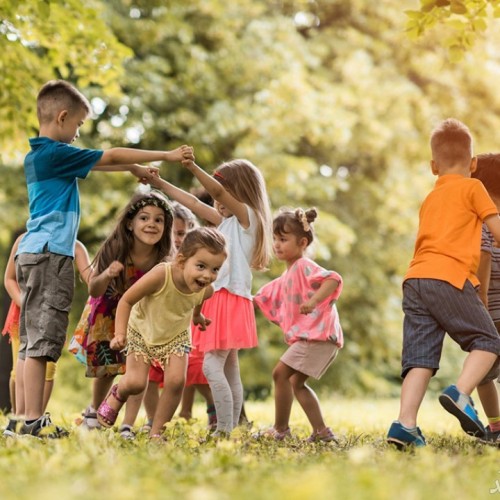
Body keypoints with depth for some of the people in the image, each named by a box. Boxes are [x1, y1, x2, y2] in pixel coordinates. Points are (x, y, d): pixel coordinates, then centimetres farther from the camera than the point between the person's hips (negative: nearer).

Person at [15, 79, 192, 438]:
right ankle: (34, 419, -11)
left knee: (32, 341, 8)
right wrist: (166, 156, 0)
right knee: (42, 340, -10)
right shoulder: (56, 153, -11)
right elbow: (110, 157, -6)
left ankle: (30, 418, 9)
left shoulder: (39, 155, 17)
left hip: (34, 253, 10)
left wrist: (134, 168, 24)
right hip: (50, 253, -10)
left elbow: (97, 163, 27)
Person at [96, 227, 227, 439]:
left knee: (176, 381, -15)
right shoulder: (161, 276, -39)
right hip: (142, 332, -3)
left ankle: (156, 432, 5)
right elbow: (126, 300, -27)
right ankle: (117, 395, 27)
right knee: (135, 383, -12)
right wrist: (120, 333, -33)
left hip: (176, 336, 3)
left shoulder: (206, 290, -24)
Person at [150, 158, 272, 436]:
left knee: (212, 365, -16)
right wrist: (160, 184, 23)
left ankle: (225, 431, -17)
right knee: (230, 370, 9)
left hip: (231, 297, -10)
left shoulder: (247, 216, -5)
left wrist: (192, 167, -34)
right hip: (220, 298, 10)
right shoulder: (228, 221, 20)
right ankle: (232, 429, 11)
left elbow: (218, 190, -22)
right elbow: (195, 204, 24)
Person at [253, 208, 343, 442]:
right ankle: (321, 431, 15)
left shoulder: (304, 267, -10)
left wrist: (314, 300, -37)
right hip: (308, 336, 10)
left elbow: (333, 278, -26)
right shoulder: (286, 277, 21)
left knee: (280, 373, -11)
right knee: (296, 382, 15)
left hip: (318, 333, -10)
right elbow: (263, 298, 32)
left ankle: (280, 428, -3)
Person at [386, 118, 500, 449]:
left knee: (420, 357, 1)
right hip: (450, 278, -6)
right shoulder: (472, 187, 9)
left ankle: (405, 423, -14)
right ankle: (461, 393, -18)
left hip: (415, 279, 6)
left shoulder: (430, 199, 28)